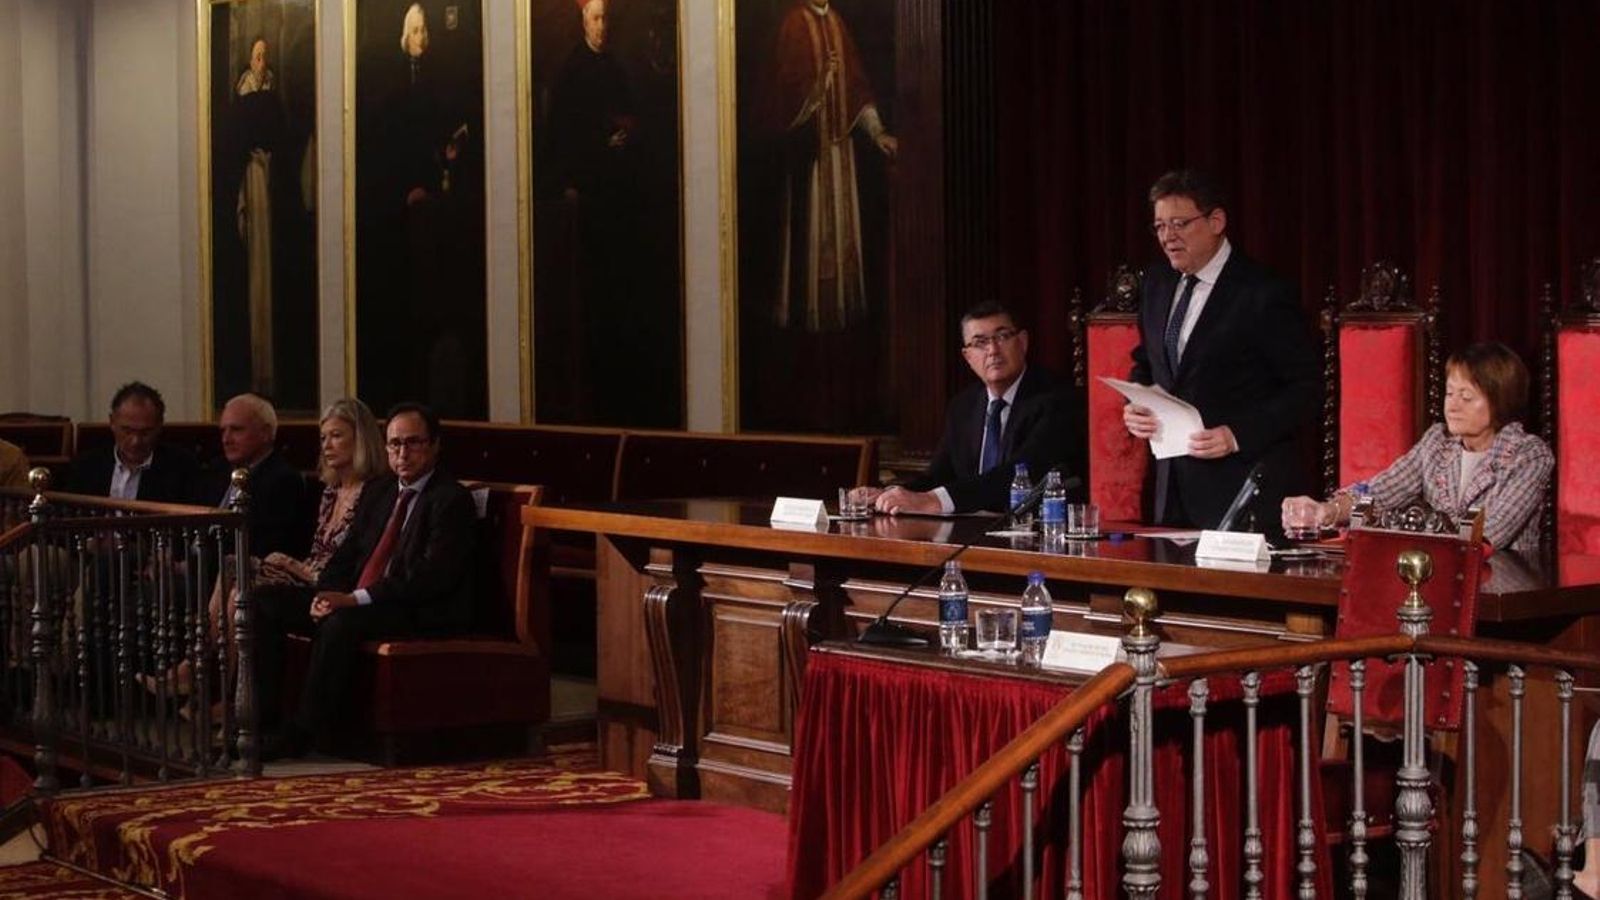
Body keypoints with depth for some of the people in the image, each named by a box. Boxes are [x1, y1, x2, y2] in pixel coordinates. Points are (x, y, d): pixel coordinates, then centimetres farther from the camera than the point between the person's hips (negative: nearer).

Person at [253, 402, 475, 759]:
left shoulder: (452, 499, -8)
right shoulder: (379, 492, 18)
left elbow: (433, 576, -19)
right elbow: (346, 554, 17)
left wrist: (357, 599, -24)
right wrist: (326, 594, -6)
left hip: (421, 615, -8)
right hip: (354, 604, 8)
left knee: (340, 623, -37)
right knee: (265, 600, -2)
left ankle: (302, 732, -28)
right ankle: (262, 712, -6)